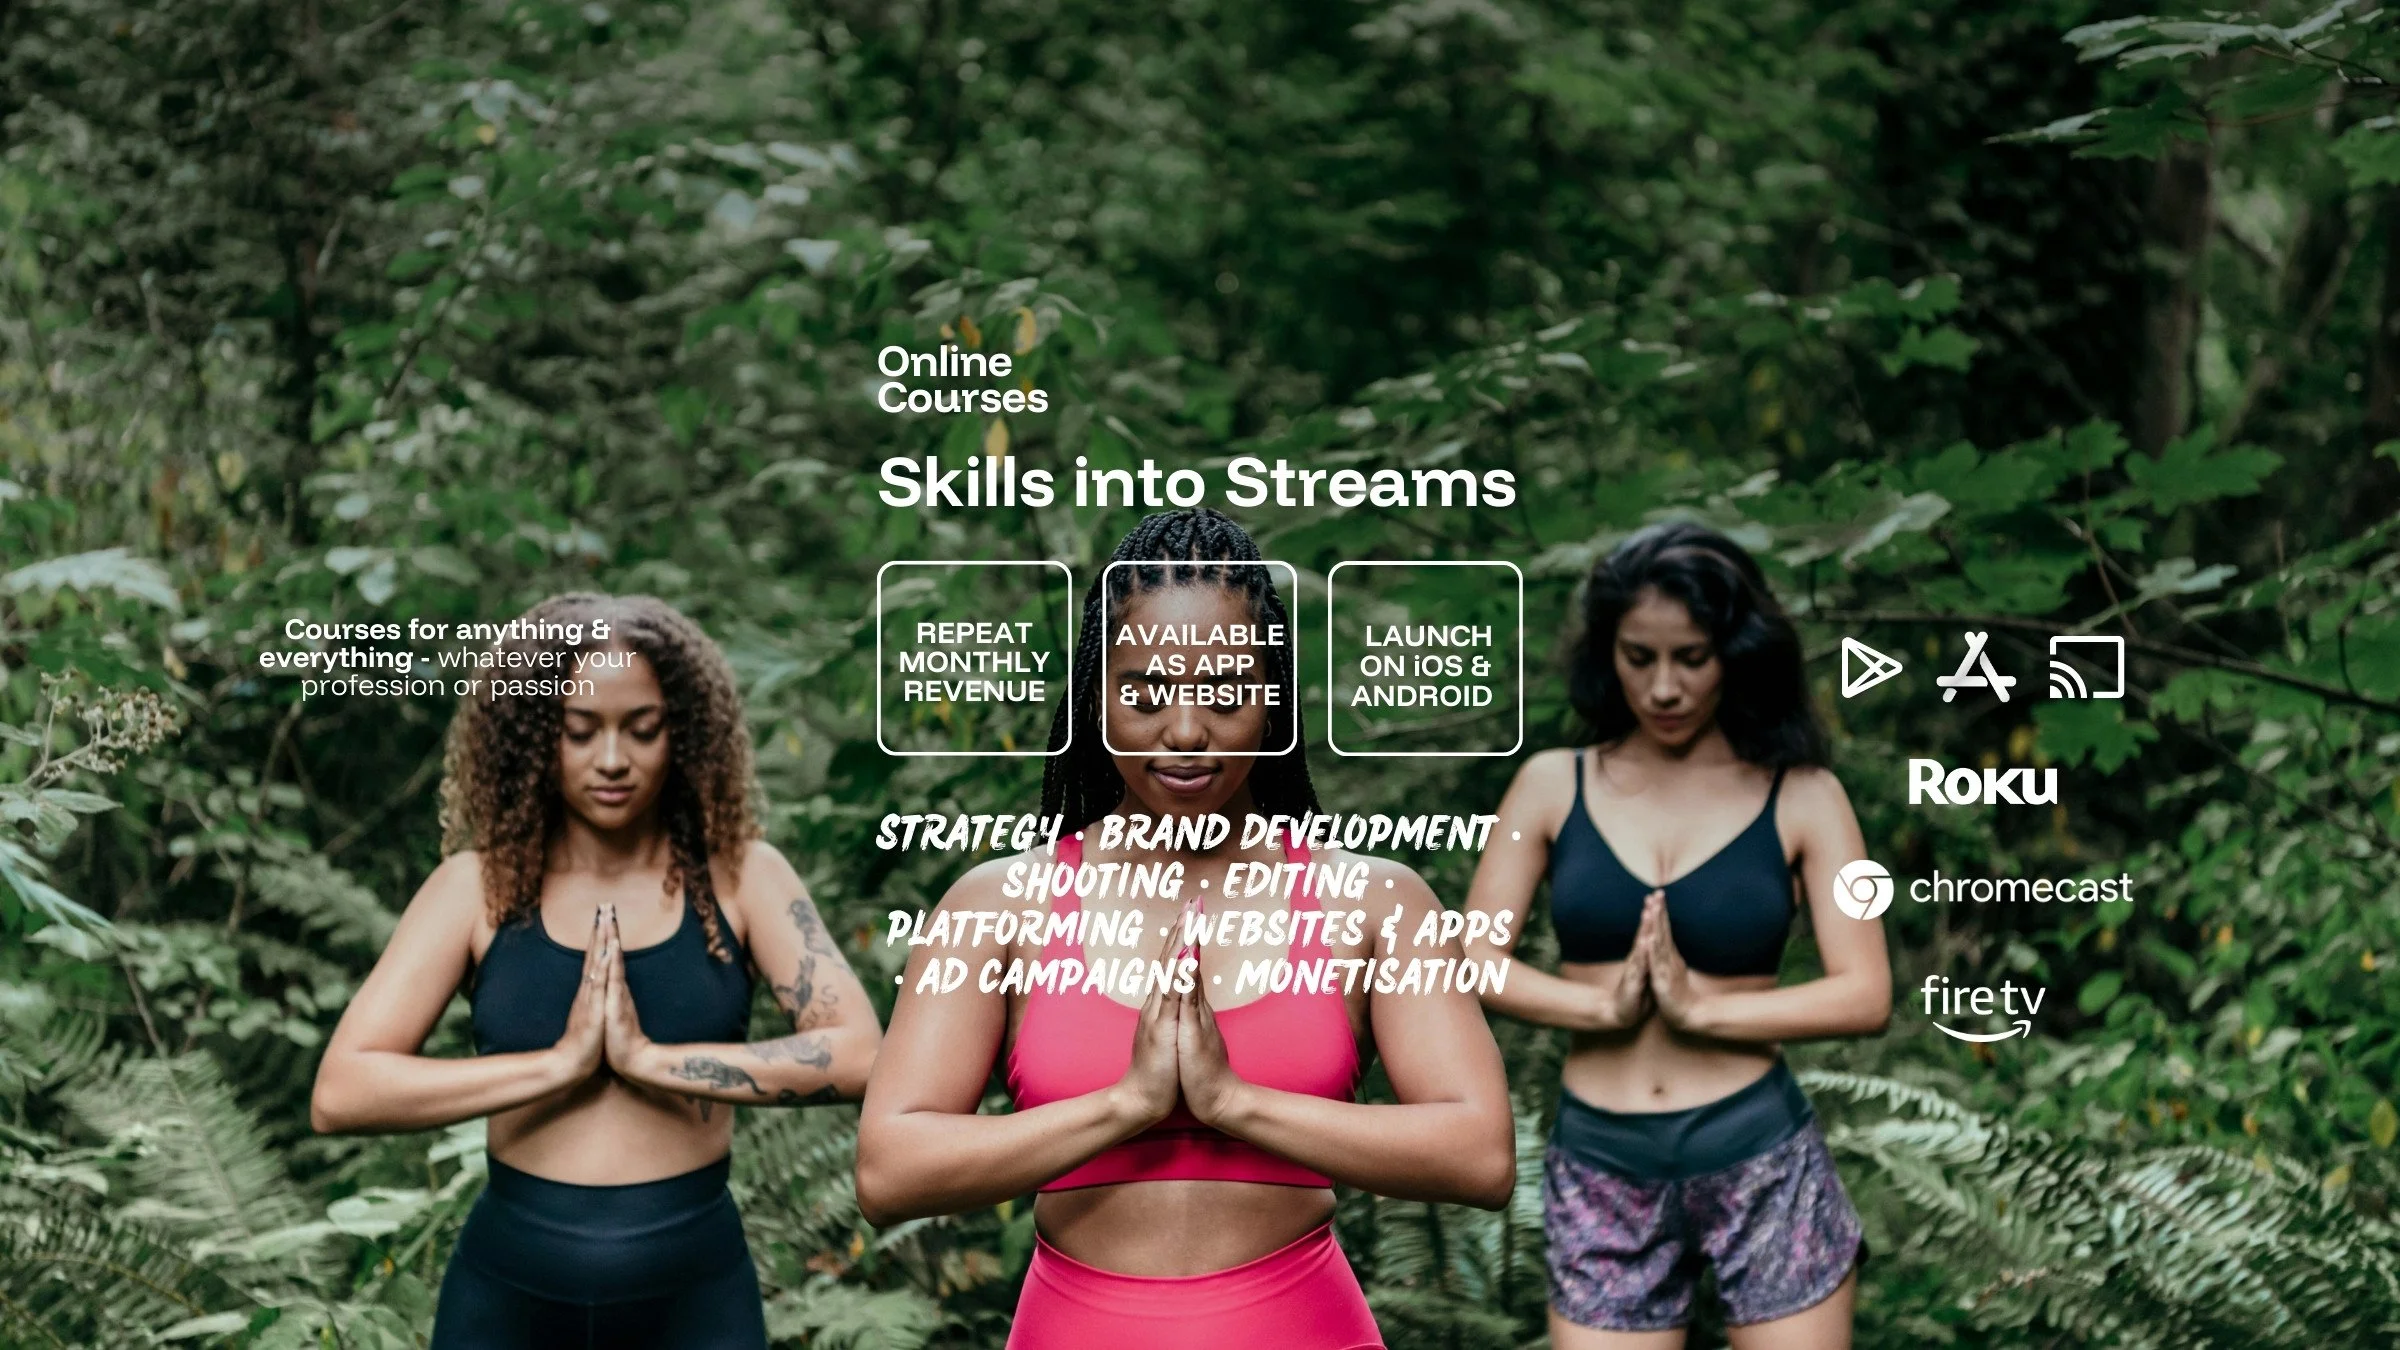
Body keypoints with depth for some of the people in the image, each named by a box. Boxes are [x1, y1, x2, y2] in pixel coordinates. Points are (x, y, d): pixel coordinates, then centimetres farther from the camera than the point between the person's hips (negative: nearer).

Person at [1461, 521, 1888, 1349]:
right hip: (1600, 1173, 1)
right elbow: (1470, 964, -1)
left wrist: (1701, 1007, -16)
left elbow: (1865, 996, -5)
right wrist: (1605, 1004, -16)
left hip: (1762, 1163, -1)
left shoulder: (1800, 798, 1)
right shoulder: (1554, 787, 5)